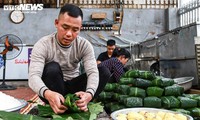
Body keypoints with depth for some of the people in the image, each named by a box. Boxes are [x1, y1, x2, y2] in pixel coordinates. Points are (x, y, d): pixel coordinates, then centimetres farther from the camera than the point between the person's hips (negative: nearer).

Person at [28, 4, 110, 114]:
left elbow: (93, 72, -23)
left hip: (73, 87, 3)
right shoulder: (43, 45, -19)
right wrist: (47, 93, -54)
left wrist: (89, 94, -46)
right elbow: (33, 76, -30)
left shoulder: (84, 45, -11)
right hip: (51, 92, -2)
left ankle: (75, 105, -21)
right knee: (52, 68, -32)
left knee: (102, 72, -17)